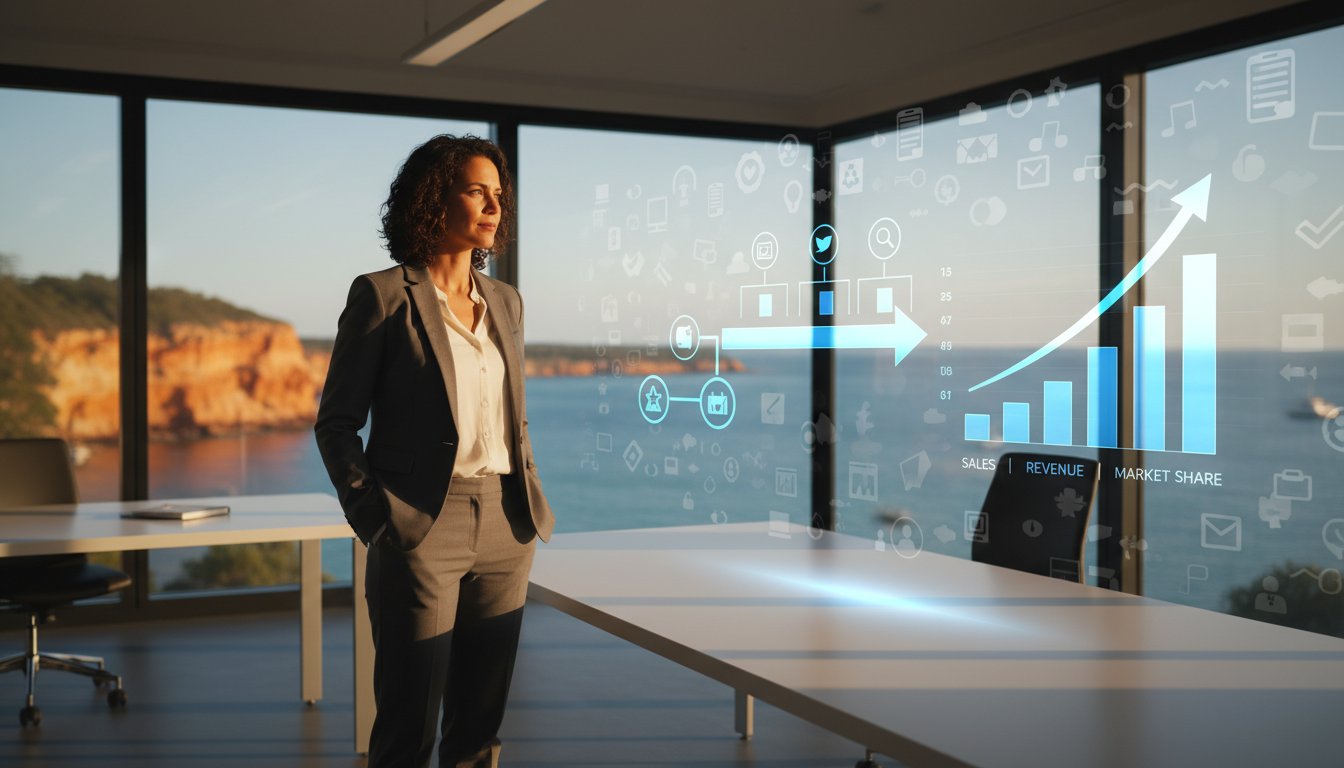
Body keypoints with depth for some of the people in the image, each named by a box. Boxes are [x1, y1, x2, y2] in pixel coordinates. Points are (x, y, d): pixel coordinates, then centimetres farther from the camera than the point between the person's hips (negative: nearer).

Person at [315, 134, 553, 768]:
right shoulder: (382, 295, -5)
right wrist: (375, 522, -11)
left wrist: (532, 501, 9)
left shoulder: (505, 301, 12)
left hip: (504, 530, 6)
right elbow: (336, 422, -4)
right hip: (422, 529, -5)